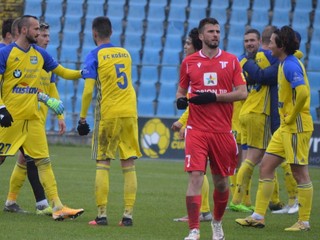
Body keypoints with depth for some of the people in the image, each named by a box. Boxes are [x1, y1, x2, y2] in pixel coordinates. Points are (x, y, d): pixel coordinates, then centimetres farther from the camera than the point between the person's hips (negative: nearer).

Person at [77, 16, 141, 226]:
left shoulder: (94, 56, -4)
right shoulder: (125, 53, 12)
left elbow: (88, 90, -11)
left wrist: (83, 118, -5)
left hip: (108, 114, -4)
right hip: (130, 113, 4)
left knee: (103, 164, 3)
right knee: (129, 165, 4)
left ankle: (102, 214, -2)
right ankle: (128, 215, 1)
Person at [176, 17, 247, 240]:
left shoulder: (231, 60, 4)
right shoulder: (189, 62, 6)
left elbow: (242, 93, -3)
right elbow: (182, 90, 17)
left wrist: (213, 97, -14)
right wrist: (181, 99, -8)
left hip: (223, 130, 1)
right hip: (197, 129, -1)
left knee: (221, 180, 10)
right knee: (195, 176, -14)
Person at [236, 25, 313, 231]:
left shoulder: (290, 65, -17)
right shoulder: (285, 63, 13)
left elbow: (303, 92, -30)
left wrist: (291, 117, -18)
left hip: (296, 127, -10)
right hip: (286, 127, 10)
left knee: (300, 173, -3)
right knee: (266, 167, 9)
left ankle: (304, 222, 4)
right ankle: (258, 216, 12)